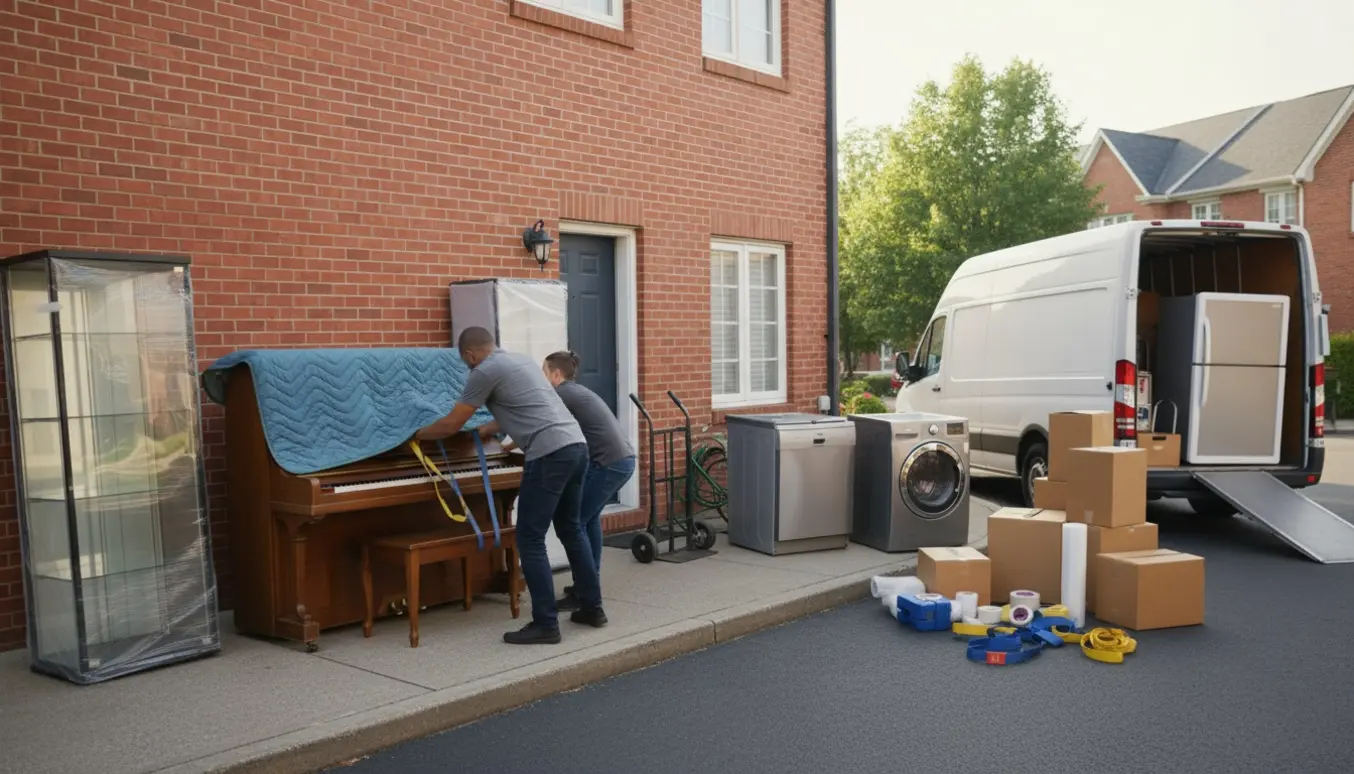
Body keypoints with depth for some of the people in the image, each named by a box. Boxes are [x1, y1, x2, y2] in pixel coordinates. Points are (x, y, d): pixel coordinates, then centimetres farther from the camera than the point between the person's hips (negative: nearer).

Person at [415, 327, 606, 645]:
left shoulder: (485, 371, 0)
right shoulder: (522, 360, 26)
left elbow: (452, 424, 4)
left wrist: (419, 434, 24)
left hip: (549, 453, -9)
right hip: (576, 445, 9)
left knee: (530, 540, -1)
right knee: (571, 529, 21)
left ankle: (546, 624, 2)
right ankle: (592, 607, 28)